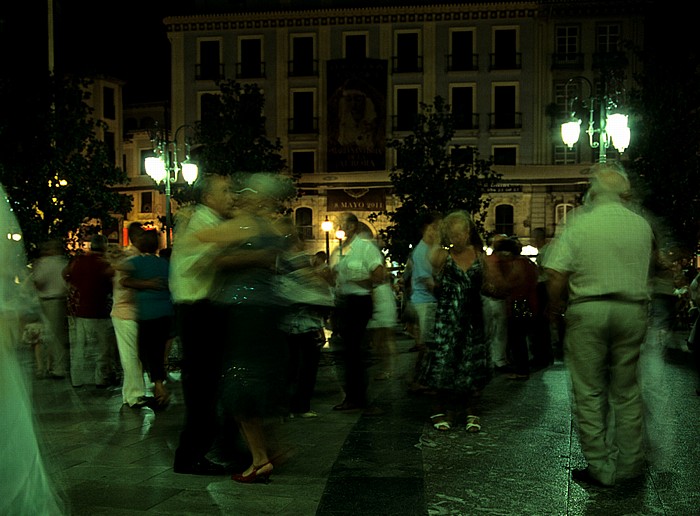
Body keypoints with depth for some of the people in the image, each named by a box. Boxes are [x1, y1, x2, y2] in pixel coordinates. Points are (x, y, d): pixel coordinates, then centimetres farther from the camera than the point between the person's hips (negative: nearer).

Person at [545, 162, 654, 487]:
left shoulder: (579, 225, -7)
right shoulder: (642, 226, 5)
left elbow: (556, 275, -11)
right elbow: (644, 272, 13)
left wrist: (555, 307, 4)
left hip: (588, 311, -3)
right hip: (632, 311, 4)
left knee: (589, 392, 5)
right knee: (626, 390, 13)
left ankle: (601, 469, 9)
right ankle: (629, 465, 20)